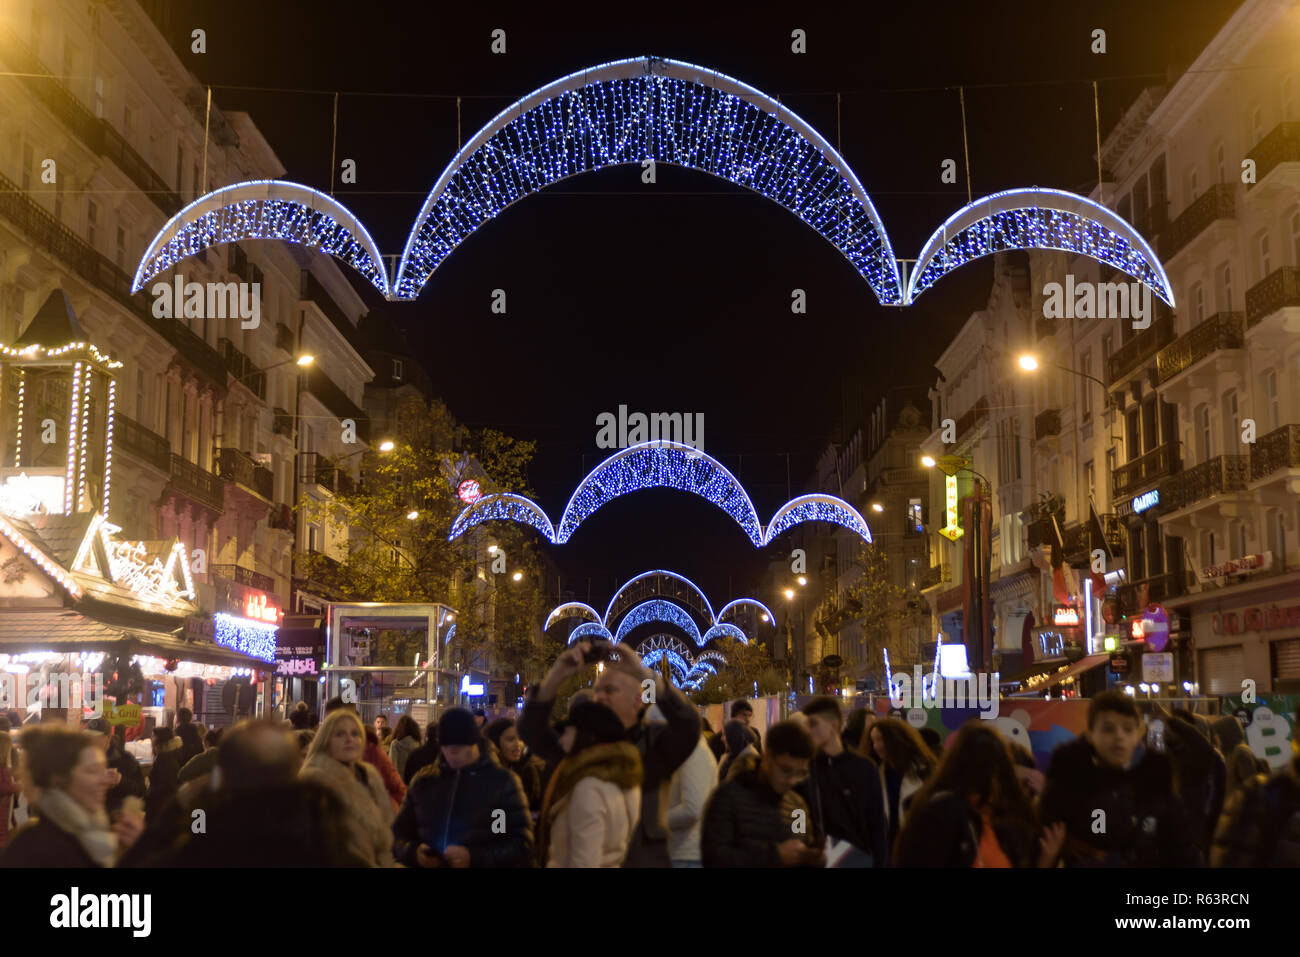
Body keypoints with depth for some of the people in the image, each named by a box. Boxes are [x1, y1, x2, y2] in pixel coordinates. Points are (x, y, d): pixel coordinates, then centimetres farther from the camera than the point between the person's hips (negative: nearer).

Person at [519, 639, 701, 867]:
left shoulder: (656, 741, -2)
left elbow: (688, 725, -24)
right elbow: (531, 733, -7)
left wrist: (644, 673, -32)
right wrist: (555, 677, -20)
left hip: (644, 859, -2)